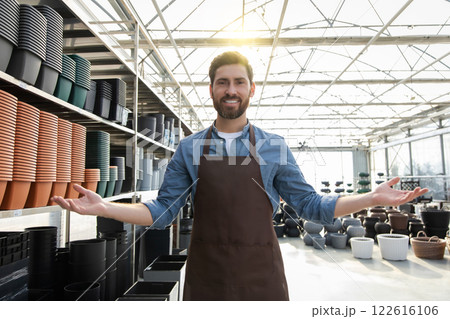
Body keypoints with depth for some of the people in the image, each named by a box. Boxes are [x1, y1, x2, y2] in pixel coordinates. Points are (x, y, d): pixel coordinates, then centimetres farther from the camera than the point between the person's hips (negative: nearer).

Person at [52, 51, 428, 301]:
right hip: (205, 276, 1)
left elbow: (311, 205, 3)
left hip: (262, 275, 0)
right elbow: (163, 211, 3)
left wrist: (371, 198, -7)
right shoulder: (189, 148, 1)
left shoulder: (273, 146, 0)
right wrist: (104, 207, -7)